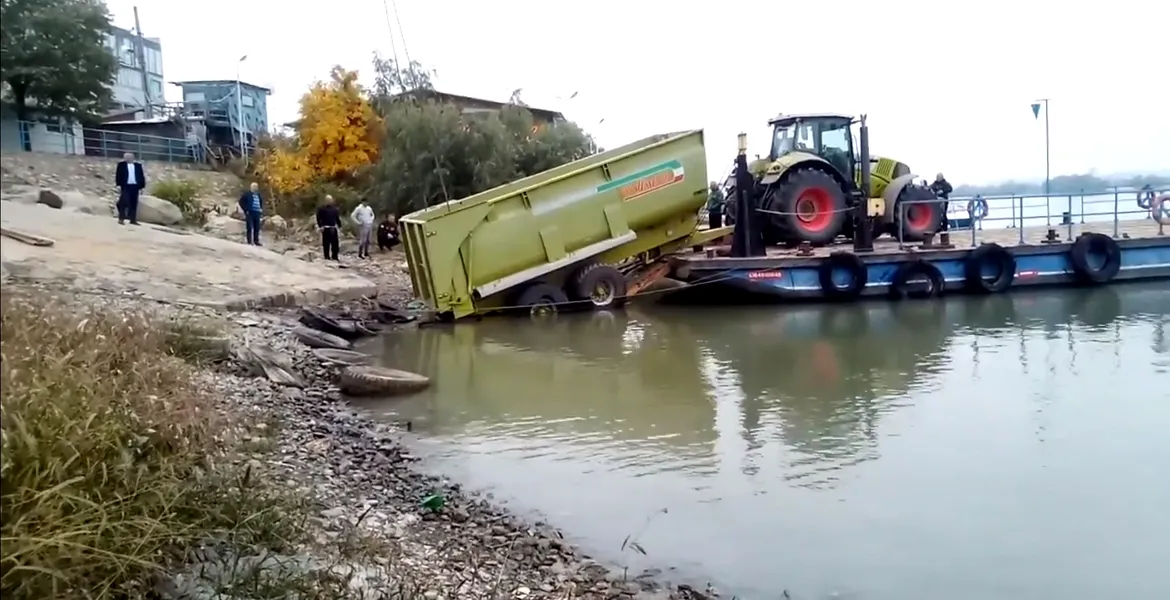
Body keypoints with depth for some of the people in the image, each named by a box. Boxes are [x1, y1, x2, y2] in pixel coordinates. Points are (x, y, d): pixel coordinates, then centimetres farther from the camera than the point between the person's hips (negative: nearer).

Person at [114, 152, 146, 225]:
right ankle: (121, 218, -3)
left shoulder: (138, 165, 11)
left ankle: (133, 219, 9)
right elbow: (118, 175, 2)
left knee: (133, 203, 5)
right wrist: (118, 185, -7)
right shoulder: (121, 165, 6)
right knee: (124, 202, -8)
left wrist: (141, 187, 5)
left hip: (135, 186, 3)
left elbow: (142, 176, 11)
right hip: (125, 186, -2)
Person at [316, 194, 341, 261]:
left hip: (333, 228, 5)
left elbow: (338, 218, 20)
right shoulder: (321, 208, -1)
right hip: (325, 228, -5)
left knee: (335, 242, 2)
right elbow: (318, 218, -7)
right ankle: (327, 256, 3)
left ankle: (334, 256, 10)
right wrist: (320, 226, -15)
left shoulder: (334, 208, 15)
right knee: (326, 243, -3)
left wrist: (339, 226, 15)